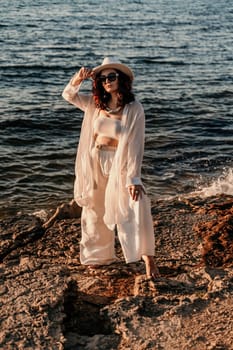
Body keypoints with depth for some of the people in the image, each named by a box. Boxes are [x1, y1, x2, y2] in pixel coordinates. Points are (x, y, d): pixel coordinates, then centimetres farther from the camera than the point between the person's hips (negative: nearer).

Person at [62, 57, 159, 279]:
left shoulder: (134, 109, -12)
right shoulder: (95, 103, 3)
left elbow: (135, 145, -16)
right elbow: (68, 95, 12)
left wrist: (134, 178, -21)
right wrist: (78, 79, -9)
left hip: (119, 164, -5)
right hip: (94, 163, 5)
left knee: (135, 207, -18)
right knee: (95, 211, 16)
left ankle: (147, 257, -13)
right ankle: (100, 255, 34)